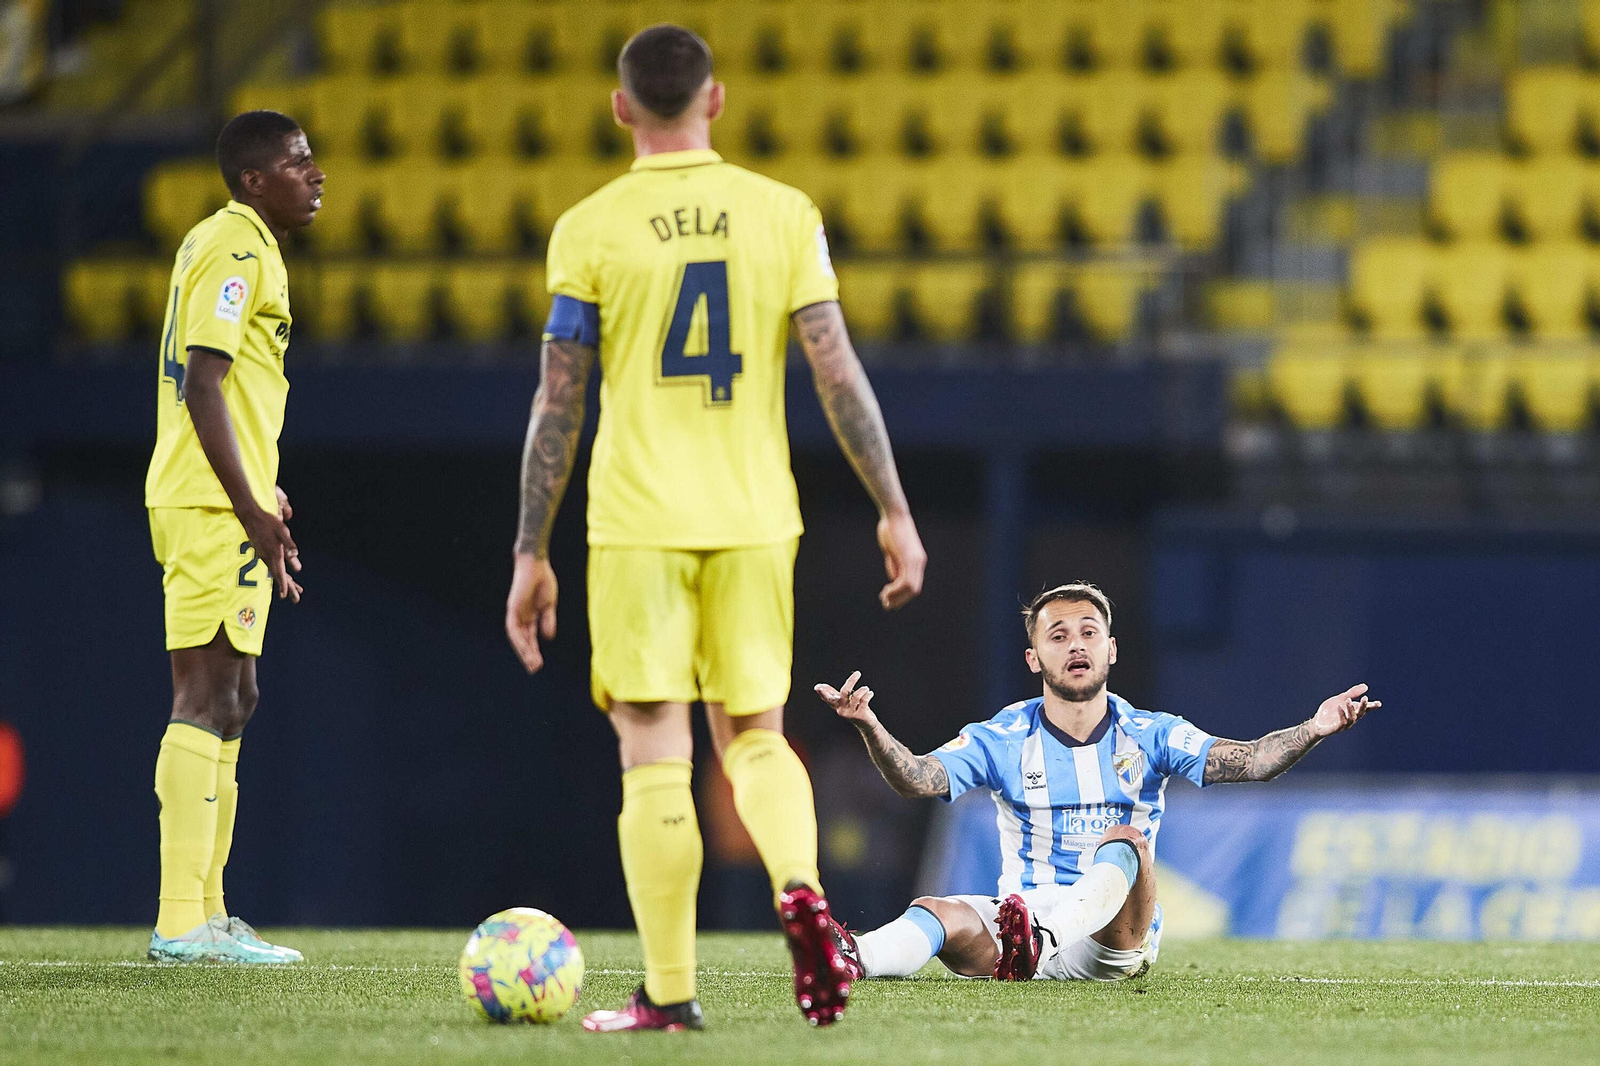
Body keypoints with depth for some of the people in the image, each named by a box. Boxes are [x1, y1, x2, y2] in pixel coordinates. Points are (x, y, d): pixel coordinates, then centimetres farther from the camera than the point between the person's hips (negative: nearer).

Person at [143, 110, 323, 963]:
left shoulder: (236, 246, 19)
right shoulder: (235, 251, -12)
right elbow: (203, 387, -20)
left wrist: (262, 498, 28)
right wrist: (253, 511, -23)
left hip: (229, 502, 11)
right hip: (214, 507, -11)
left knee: (228, 698, 14)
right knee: (208, 697, -12)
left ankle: (205, 914, 18)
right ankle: (181, 921, -14)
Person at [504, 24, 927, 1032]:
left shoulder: (589, 230, -2)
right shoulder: (784, 213, 2)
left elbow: (557, 405, -2)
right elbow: (839, 372, -1)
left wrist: (531, 554, 4)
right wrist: (895, 513, 4)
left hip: (639, 524, -2)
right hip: (755, 519, 2)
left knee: (654, 749, 3)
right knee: (755, 733, 15)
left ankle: (669, 991, 0)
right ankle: (800, 886, -13)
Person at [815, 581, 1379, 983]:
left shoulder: (1148, 736, 5)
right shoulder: (1002, 740, 7)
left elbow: (1245, 760, -7)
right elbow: (917, 779, -6)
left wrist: (1312, 731, -26)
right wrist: (868, 726, -26)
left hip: (1118, 938, -1)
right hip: (1025, 911, 1)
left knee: (1125, 841, -31)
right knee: (939, 912, -27)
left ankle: (1036, 942, -61)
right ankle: (851, 959, -61)